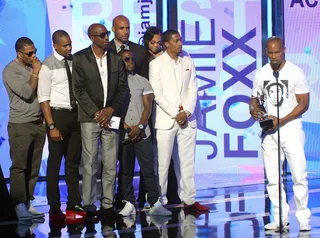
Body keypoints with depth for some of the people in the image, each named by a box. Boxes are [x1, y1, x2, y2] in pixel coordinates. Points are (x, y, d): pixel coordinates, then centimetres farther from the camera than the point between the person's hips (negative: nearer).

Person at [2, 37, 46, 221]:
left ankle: (28, 203, 8)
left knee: (33, 167, 4)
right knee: (19, 166, -5)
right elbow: (26, 93, -15)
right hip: (21, 124, -6)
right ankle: (20, 206, -5)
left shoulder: (35, 66, 12)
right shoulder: (11, 70, -6)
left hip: (38, 123, 6)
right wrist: (35, 72, -9)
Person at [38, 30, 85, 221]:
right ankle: (54, 208, 12)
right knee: (55, 162, 3)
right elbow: (43, 98, -13)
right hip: (58, 114, -5)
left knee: (74, 161, 13)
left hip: (76, 113, 5)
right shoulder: (48, 66, -11)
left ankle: (74, 204, 24)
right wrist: (51, 126, -18)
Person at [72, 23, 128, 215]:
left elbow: (123, 87, 7)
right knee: (90, 164, -3)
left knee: (110, 165, 2)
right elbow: (79, 89, -4)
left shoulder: (116, 58, 9)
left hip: (111, 117, 3)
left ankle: (108, 204, 8)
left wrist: (110, 110, -7)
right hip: (90, 117, -3)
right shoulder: (80, 58, 0)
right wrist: (95, 113, -10)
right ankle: (89, 205, 4)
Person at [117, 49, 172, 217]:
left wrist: (140, 126, -10)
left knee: (149, 169, -3)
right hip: (123, 134, -1)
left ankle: (155, 204, -2)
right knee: (125, 170, 4)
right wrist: (125, 126, -8)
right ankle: (129, 204, 9)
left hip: (142, 133, 1)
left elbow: (148, 106, 3)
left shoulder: (143, 82, 9)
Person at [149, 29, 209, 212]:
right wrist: (175, 113, -11)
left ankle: (189, 200, 8)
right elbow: (157, 94, -6)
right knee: (162, 163, -2)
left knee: (187, 162, 5)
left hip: (187, 120, 4)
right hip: (166, 120, -4)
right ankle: (160, 201, 3)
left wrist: (187, 112, -6)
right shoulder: (156, 64, 0)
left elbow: (193, 89, 8)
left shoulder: (188, 62, 13)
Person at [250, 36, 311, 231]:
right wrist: (254, 109, -9)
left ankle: (304, 219, 1)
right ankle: (281, 218, 11)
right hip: (269, 132, 4)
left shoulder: (296, 73, -4)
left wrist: (281, 120, -16)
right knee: (273, 178, 4)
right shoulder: (261, 74, 7)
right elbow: (255, 97, 16)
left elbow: (304, 103, -6)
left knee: (299, 176, -7)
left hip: (291, 128, -4)